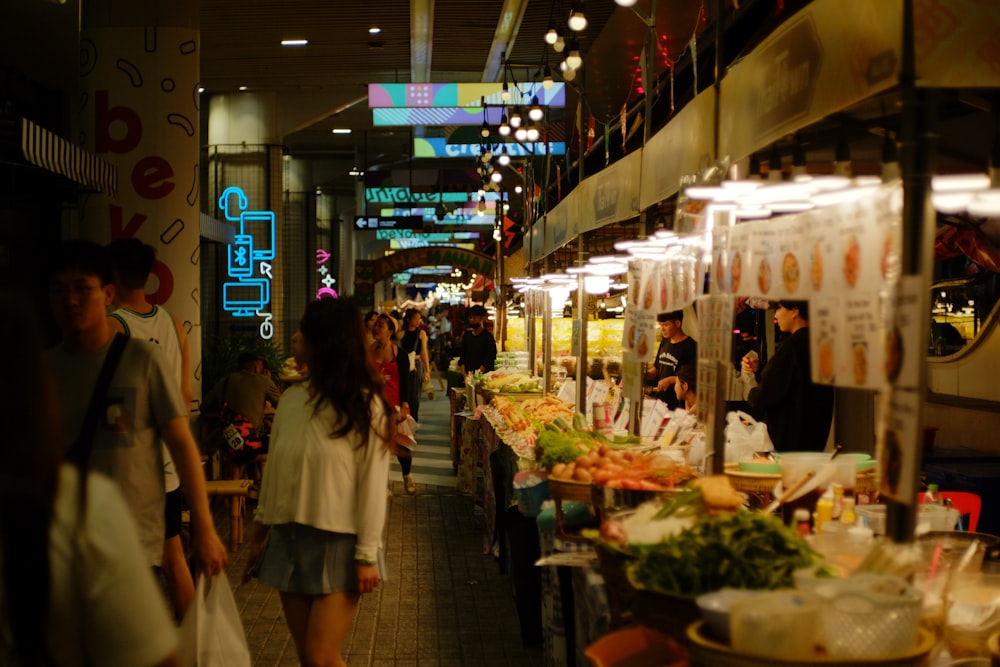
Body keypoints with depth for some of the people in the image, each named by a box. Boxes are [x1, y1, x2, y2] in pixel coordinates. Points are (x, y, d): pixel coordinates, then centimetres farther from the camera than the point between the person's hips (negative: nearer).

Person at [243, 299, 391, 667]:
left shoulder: (364, 405, -10)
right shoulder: (292, 398, 3)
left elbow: (373, 485, -10)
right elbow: (274, 471, 11)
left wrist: (367, 555, -12)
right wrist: (260, 532, 15)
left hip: (338, 543, -5)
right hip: (289, 538, 5)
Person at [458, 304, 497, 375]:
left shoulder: (488, 337, -4)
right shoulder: (467, 335, 12)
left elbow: (489, 360, -9)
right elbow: (462, 357, 12)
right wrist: (464, 374, -1)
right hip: (467, 375, 4)